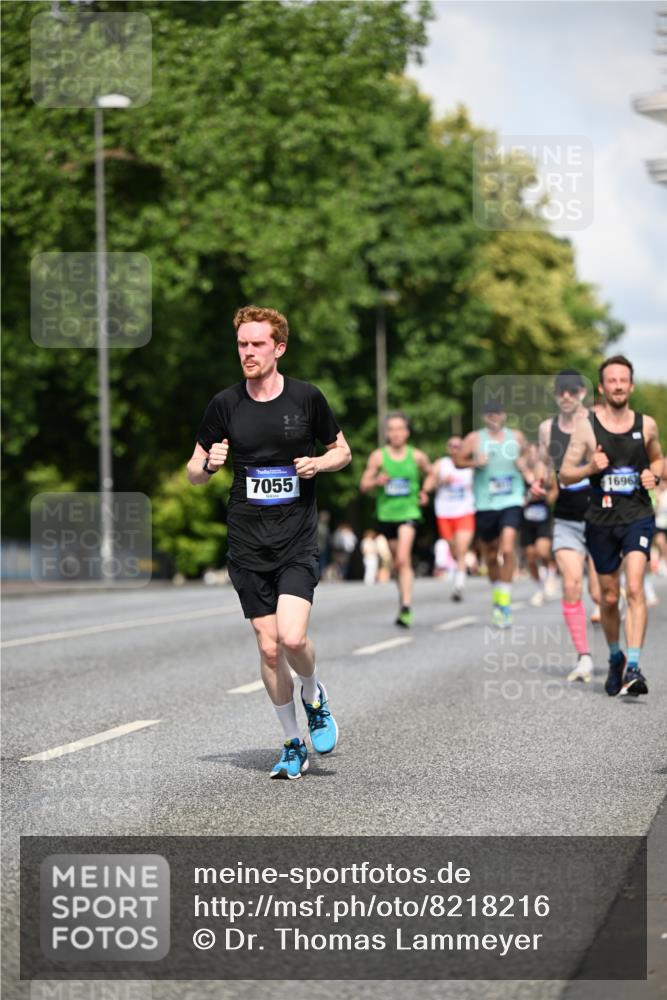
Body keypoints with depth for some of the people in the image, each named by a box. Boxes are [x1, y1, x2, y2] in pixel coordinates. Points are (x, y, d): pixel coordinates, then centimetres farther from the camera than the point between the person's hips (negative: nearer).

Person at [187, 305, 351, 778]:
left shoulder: (306, 397, -1)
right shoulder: (225, 403, 2)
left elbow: (342, 450, 12)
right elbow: (194, 472, 9)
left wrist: (319, 463, -10)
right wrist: (209, 463, -14)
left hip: (298, 540, -2)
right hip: (247, 543, 2)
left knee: (292, 638, -18)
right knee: (269, 647, 2)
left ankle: (315, 697, 15)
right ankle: (294, 745, 18)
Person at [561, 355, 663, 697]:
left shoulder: (646, 425, 4)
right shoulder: (586, 427, -1)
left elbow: (658, 459, 22)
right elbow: (565, 475, 0)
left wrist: (653, 475, -1)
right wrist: (590, 468, -19)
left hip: (637, 517, 0)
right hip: (601, 520, 1)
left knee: (634, 588, -19)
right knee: (609, 597, 10)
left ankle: (633, 667, -25)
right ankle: (615, 658, 35)